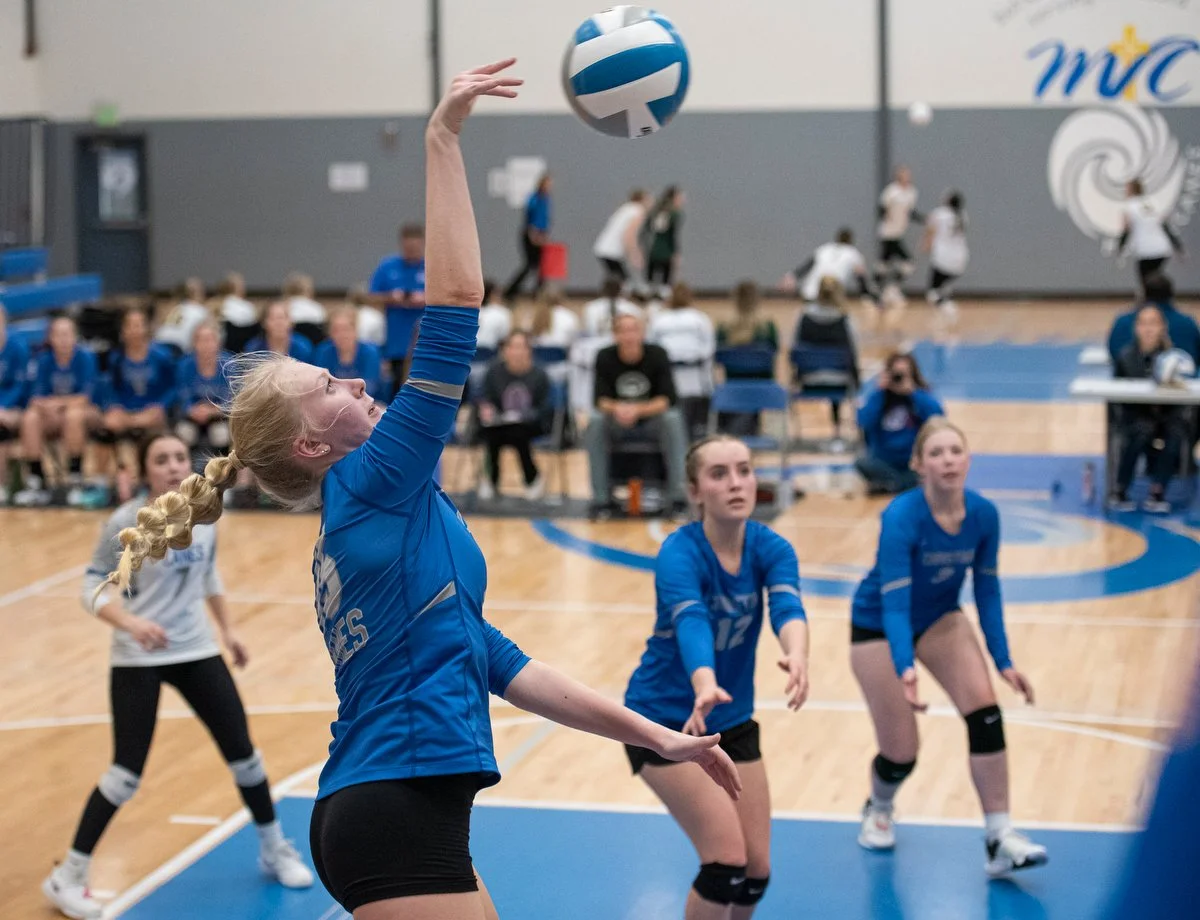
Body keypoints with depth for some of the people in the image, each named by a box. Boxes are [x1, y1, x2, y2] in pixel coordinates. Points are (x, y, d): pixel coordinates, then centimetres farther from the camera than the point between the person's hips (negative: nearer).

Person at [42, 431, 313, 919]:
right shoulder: (125, 523, -16)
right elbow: (93, 589, -15)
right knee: (127, 770, -8)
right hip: (138, 659, -5)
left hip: (196, 650, 5)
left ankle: (274, 850, 28)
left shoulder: (203, 514, 0)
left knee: (242, 750, 8)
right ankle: (68, 875, 6)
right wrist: (131, 623, -32)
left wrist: (227, 630, 15)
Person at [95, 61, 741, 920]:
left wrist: (652, 734, 16)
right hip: (395, 811, -10)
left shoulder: (376, 523, 19)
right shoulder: (369, 484, -6)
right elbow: (457, 299, -14)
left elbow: (495, 661, 19)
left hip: (401, 811, 10)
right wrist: (443, 141, -11)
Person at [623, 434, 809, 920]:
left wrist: (796, 655, -54)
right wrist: (705, 685, -64)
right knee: (726, 861, -14)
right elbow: (691, 623, -42)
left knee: (756, 869, 5)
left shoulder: (769, 547, -10)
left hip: (733, 722, 5)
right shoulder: (679, 553, -24)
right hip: (666, 721, -5)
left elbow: (787, 606, -31)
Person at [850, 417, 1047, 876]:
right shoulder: (902, 517, -33)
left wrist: (1003, 661, -8)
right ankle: (878, 809, 34)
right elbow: (894, 602, -38)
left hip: (939, 617, 4)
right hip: (878, 625, -4)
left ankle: (1000, 839, -15)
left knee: (984, 709, -19)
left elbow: (987, 591, -4)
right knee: (901, 754, -3)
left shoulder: (984, 515, -17)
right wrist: (904, 671, -53)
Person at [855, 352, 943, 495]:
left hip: (914, 463, 0)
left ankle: (885, 485, -18)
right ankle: (912, 483, -18)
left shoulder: (921, 396, -2)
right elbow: (864, 423, -18)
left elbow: (937, 417, -22)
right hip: (884, 461, 0)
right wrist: (880, 391, -17)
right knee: (862, 462, -30)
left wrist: (913, 392, -22)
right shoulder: (878, 397, 0)